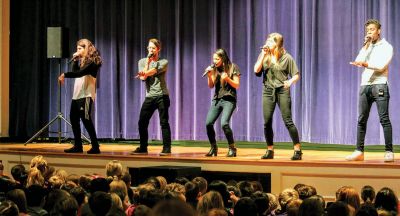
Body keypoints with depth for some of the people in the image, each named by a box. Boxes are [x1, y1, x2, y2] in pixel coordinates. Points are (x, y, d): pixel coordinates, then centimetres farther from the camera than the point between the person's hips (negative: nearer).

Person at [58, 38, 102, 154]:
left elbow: (80, 73, -21)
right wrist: (75, 60, 6)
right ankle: (78, 146, 14)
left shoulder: (93, 61, -10)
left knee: (86, 120, -10)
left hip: (86, 95, -9)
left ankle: (95, 147, -6)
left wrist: (65, 75, -26)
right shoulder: (82, 61, 18)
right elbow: (75, 71, 13)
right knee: (73, 118, 8)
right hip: (77, 94, 9)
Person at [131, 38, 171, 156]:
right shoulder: (142, 61, 11)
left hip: (162, 96, -4)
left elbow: (154, 71, -18)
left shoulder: (163, 62, 2)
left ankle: (167, 149, -1)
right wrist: (148, 61, -4)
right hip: (149, 96, 4)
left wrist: (144, 73, -32)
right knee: (142, 122, 1)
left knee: (164, 122, -4)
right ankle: (143, 148, 11)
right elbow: (143, 77, -4)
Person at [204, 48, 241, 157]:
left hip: (229, 100, -5)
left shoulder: (233, 68, -1)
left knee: (224, 123, -23)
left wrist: (227, 79, -20)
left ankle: (232, 148, -8)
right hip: (217, 99, 5)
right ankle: (213, 148, 7)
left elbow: (237, 85, -3)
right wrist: (209, 76, -10)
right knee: (208, 123, -10)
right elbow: (211, 85, 8)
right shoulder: (214, 69, 11)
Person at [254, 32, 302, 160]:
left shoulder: (286, 57, -3)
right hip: (268, 91, 4)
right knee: (267, 122, 3)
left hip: (282, 91, -3)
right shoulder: (264, 55, 6)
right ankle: (270, 151, 13)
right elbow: (256, 70, -6)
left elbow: (296, 75, -1)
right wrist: (263, 55, -9)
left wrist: (290, 81, -22)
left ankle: (297, 150, -2)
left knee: (288, 121, -7)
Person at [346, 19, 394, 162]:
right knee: (361, 120, 1)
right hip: (365, 85, 5)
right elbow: (358, 62, 3)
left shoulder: (386, 47, 4)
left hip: (379, 85, -5)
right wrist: (366, 46, 0)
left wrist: (365, 64, -23)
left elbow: (381, 66, -10)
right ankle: (359, 151, 2)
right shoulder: (366, 47, 20)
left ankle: (389, 152, -8)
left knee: (384, 119, -8)